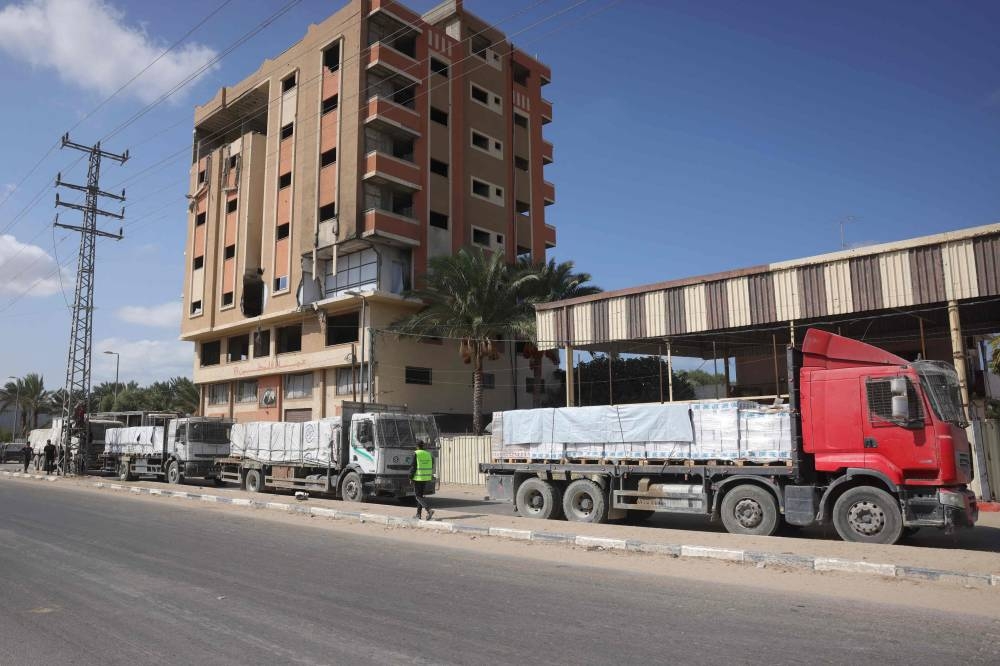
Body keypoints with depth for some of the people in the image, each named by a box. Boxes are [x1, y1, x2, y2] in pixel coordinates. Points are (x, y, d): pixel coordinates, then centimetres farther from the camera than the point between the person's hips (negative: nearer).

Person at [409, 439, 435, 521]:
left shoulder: (416, 454, -10)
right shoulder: (428, 454, 7)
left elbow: (413, 466, -13)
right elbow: (432, 466, 10)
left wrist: (410, 477, -4)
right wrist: (430, 476, 17)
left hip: (418, 478, -6)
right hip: (426, 478, 6)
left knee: (418, 496, -2)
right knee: (420, 495, 17)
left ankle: (429, 510, -20)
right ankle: (418, 514, 18)